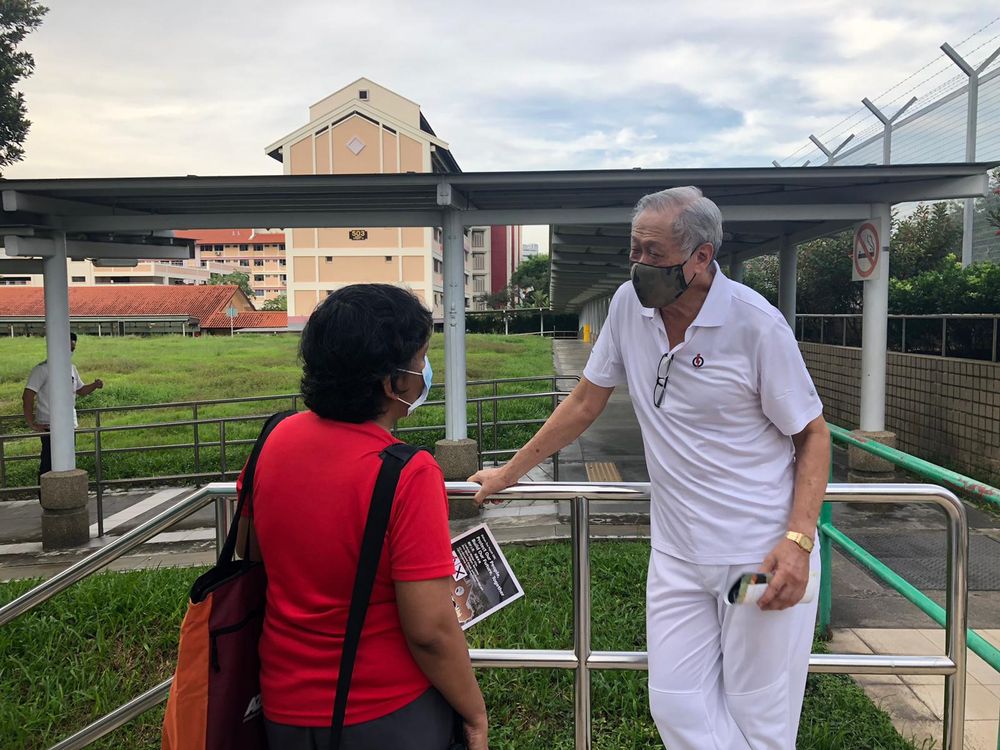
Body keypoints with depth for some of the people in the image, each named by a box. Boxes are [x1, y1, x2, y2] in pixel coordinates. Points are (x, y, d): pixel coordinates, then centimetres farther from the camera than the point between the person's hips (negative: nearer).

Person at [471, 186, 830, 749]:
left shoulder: (756, 324, -14)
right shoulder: (630, 304, 0)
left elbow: (813, 434, -6)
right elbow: (585, 403, 9)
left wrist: (799, 538, -18)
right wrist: (511, 472, 13)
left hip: (763, 554, -4)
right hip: (678, 554, 4)